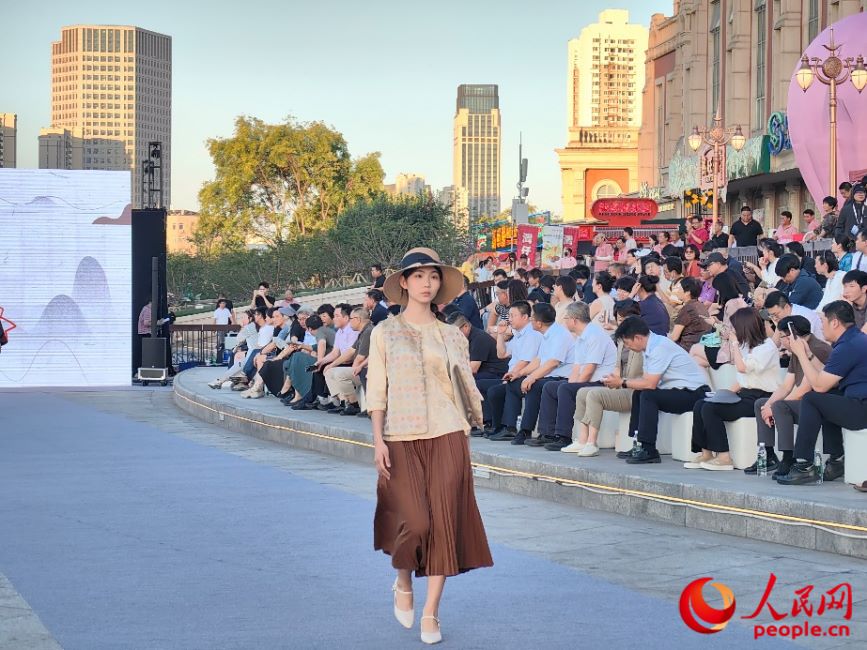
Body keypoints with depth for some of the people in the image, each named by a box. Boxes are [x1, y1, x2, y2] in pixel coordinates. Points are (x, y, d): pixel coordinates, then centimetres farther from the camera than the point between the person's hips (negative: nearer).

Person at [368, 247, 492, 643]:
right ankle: (402, 584, 21)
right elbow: (376, 392, 2)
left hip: (447, 438, 2)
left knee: (443, 522, -3)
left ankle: (431, 614, 6)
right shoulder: (385, 333, 4)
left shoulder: (452, 337, 9)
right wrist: (378, 440, -6)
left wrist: (477, 416, -5)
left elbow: (467, 387, 9)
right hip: (402, 440, -2)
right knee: (414, 522, -11)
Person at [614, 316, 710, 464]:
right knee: (638, 394, 11)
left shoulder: (660, 347, -20)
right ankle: (637, 443, 10)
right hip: (679, 391, 10)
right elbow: (646, 379, 11)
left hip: (694, 394, -10)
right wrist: (621, 382, -2)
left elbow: (650, 384, -22)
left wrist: (622, 383, -12)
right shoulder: (650, 346, 9)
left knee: (648, 396, -23)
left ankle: (648, 450, -20)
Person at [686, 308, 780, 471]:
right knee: (699, 405, -7)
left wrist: (734, 343, -10)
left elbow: (743, 367, -21)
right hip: (745, 394, 9)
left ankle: (723, 457, -20)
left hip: (760, 398, -9)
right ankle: (705, 453, -10)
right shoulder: (748, 346, 19)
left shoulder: (767, 347, -10)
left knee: (710, 409, -23)